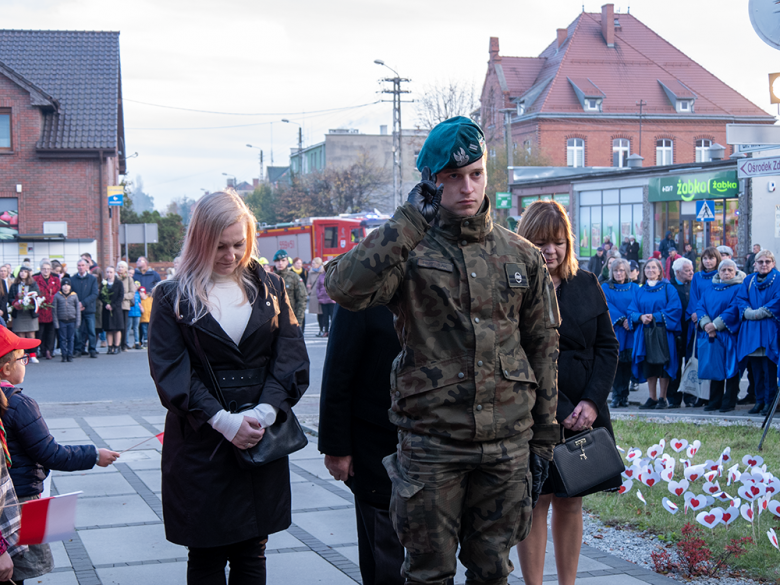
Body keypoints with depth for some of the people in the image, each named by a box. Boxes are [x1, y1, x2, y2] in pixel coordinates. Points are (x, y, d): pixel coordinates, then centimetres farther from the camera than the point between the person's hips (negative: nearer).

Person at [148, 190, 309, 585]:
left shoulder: (269, 288, 8)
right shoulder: (173, 296, 0)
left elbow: (291, 357, 2)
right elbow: (170, 372, -7)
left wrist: (266, 411, -15)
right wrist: (222, 420, -18)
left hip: (263, 436, 2)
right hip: (201, 441, -2)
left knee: (252, 552, 8)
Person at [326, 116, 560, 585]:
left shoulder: (523, 257, 7)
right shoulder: (411, 251, -4)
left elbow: (543, 349, 12)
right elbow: (346, 289, -24)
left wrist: (543, 439, 10)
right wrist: (411, 219, -19)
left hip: (507, 445, 3)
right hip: (431, 446, -3)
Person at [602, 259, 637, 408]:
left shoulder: (634, 288, 13)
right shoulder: (606, 288, 8)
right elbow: (608, 306, -4)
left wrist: (630, 320, -14)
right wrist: (621, 320, -15)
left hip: (630, 331, 1)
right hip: (613, 330, -1)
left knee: (627, 362, -3)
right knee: (614, 362, -8)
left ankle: (623, 396, 2)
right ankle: (617, 395, -6)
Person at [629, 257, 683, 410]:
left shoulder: (668, 288, 3)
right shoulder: (639, 291, 14)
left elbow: (675, 309, -8)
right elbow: (632, 310, 8)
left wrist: (655, 316, -16)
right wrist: (641, 317, -14)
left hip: (662, 333, -3)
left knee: (662, 365, -4)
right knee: (648, 367, 3)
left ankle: (662, 398, 2)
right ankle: (652, 398, 9)